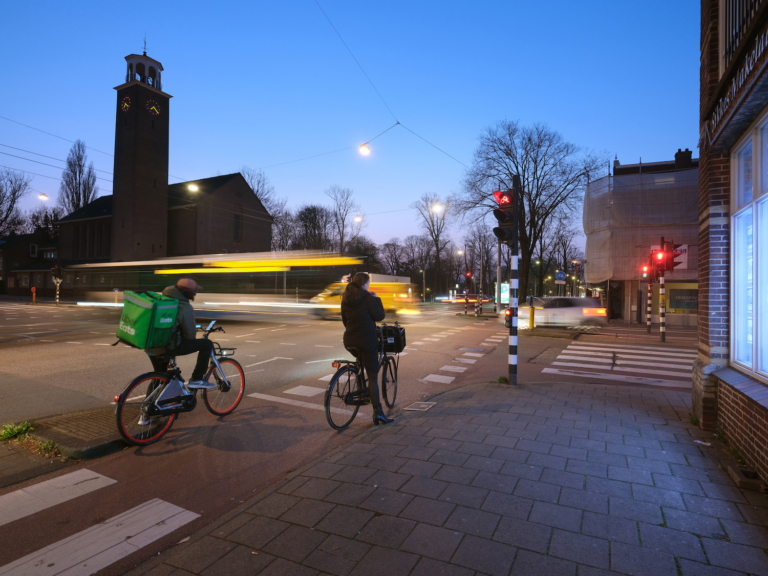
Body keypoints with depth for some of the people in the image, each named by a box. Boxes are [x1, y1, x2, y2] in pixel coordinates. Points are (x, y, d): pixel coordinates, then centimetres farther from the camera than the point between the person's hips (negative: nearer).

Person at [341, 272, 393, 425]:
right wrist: (377, 299, 2)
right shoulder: (367, 297, -12)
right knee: (373, 376, -1)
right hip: (367, 340, -6)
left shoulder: (346, 298, 9)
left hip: (349, 342, 6)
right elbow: (379, 316, -8)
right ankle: (378, 413, 0)